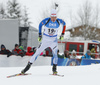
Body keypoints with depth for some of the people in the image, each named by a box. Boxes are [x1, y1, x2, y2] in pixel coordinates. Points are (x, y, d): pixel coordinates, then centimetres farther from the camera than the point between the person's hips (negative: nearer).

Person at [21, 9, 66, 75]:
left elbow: (64, 24, 11)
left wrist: (62, 34, 7)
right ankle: (28, 66, 7)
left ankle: (54, 69, -8)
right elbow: (40, 25, 4)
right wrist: (40, 35, 3)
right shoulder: (46, 20, -15)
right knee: (37, 53, -1)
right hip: (45, 40, -1)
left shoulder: (59, 21, -11)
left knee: (55, 53, -20)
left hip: (53, 40, 1)